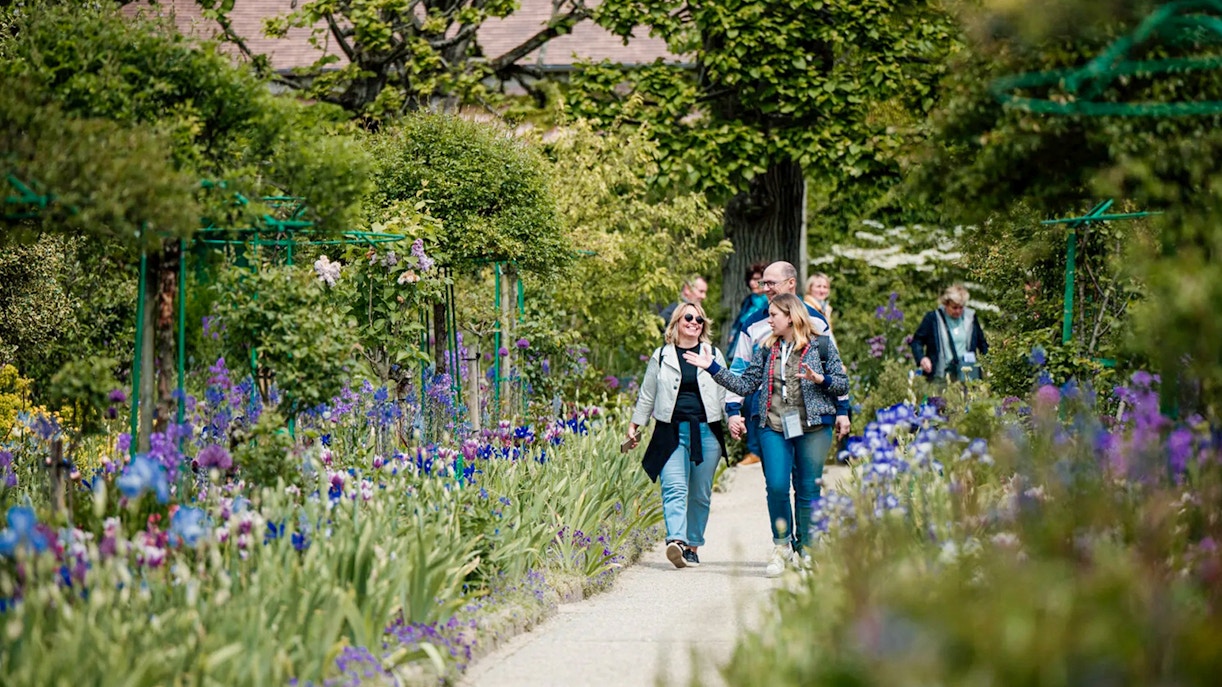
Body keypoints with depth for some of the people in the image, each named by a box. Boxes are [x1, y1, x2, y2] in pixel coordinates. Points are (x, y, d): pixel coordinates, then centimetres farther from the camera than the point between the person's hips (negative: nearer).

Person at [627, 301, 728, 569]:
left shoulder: (714, 355, 13)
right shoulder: (661, 356, 11)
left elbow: (725, 392, 16)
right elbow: (647, 395, 17)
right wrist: (634, 425, 14)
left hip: (706, 433, 1)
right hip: (671, 433, -1)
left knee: (700, 494, 4)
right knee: (674, 489, -17)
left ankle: (693, 546, 13)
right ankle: (676, 541, -32)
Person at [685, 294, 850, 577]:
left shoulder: (821, 345, 2)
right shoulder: (767, 350, 13)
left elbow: (843, 383, 3)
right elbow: (744, 384, 13)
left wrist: (820, 379, -16)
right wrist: (712, 367, 8)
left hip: (813, 426, -3)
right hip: (774, 426, 3)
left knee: (808, 489, 1)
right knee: (776, 487, -8)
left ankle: (805, 548, 12)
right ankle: (782, 545, 9)